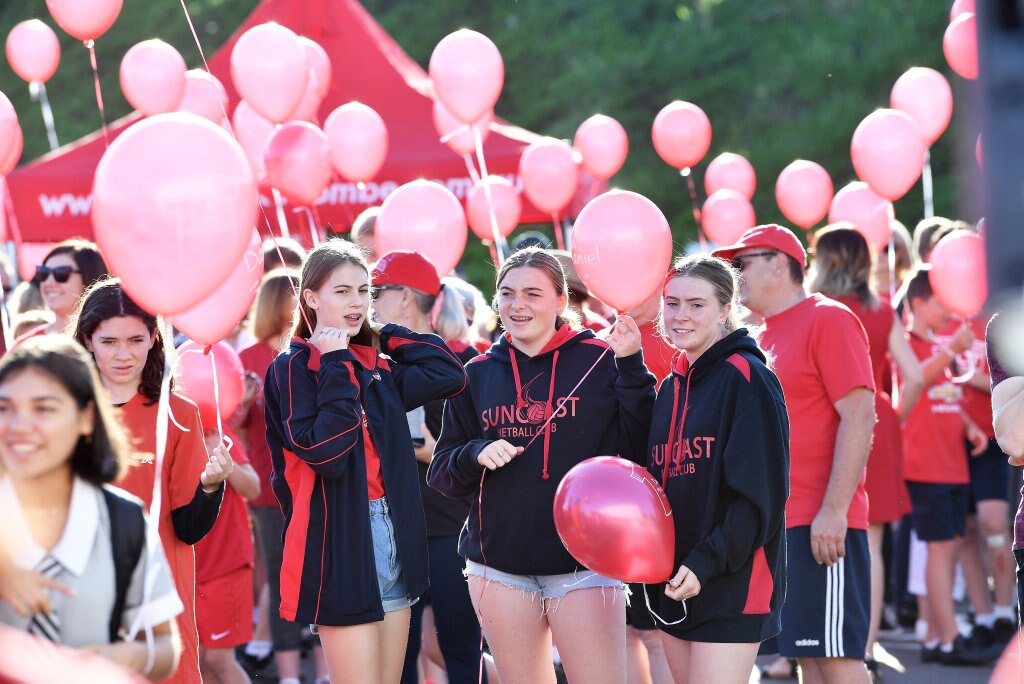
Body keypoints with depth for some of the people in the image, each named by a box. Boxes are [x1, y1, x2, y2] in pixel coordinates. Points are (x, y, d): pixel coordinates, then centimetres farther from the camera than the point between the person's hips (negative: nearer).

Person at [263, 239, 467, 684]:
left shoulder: (377, 367, 13)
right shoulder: (293, 367, -7)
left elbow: (449, 375, 9)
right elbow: (324, 451, -19)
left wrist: (384, 333, 9)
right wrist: (338, 366, -17)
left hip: (393, 541, 7)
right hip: (339, 546, -7)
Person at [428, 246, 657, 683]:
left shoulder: (599, 361, -1)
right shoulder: (478, 374, 9)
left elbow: (637, 453, -9)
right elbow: (442, 474, 11)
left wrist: (632, 369, -16)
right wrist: (476, 455, -10)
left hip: (583, 562, -3)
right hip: (499, 563, 3)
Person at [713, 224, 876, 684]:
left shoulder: (827, 320, -7)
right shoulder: (764, 336, 18)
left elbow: (860, 416, -14)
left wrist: (834, 510, -20)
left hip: (822, 525, -8)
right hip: (776, 522, 8)